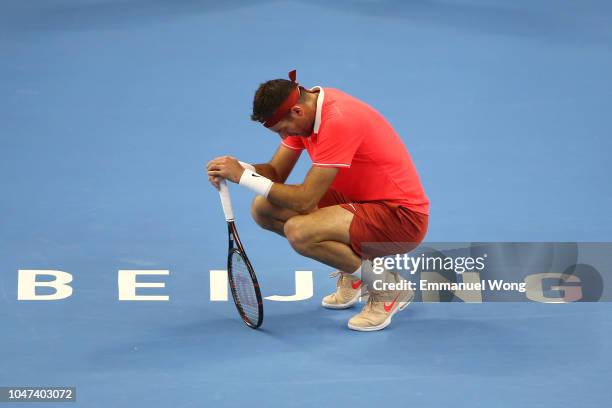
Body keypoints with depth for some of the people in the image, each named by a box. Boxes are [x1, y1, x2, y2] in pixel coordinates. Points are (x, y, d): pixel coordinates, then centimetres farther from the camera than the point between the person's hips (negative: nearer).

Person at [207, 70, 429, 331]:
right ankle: (352, 268, 14)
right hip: (357, 200, 9)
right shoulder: (302, 109, -1)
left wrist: (243, 176, -23)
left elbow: (305, 200, -28)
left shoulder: (339, 122, -29)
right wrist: (240, 167, -15)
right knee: (263, 208, 1)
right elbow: (276, 172, 6)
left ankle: (389, 286, -8)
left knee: (299, 231, -31)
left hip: (402, 215, -9)